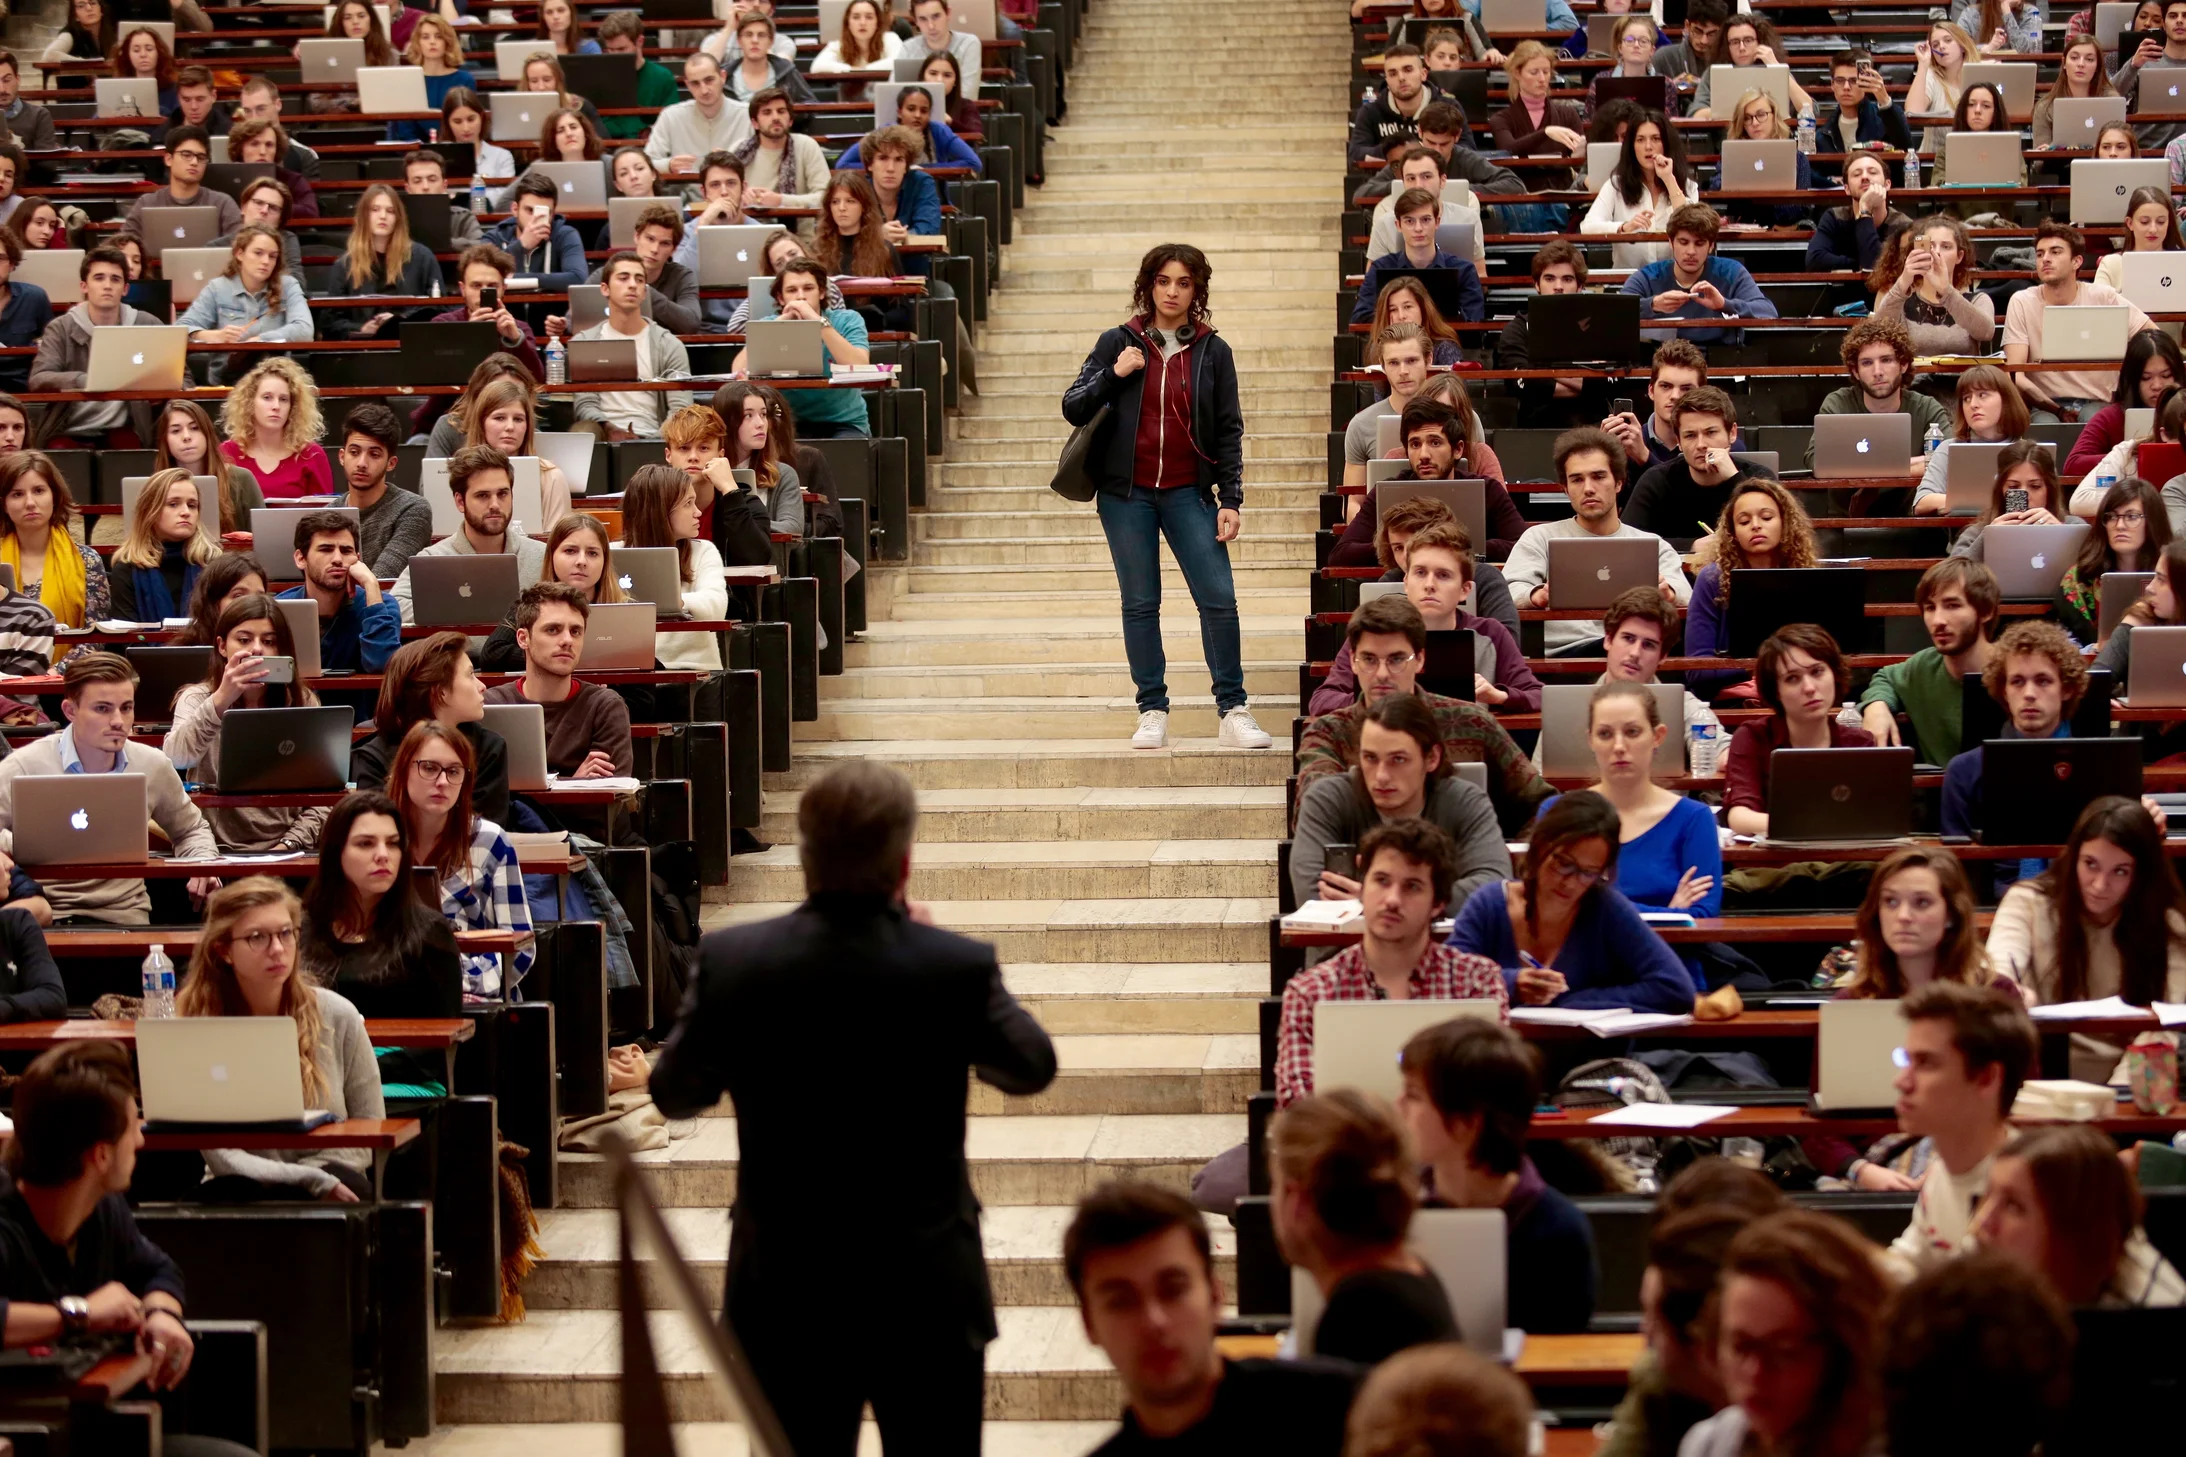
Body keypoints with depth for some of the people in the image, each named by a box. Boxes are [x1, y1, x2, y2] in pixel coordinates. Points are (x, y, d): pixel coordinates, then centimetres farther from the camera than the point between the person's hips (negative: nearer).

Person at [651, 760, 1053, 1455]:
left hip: (787, 1297, 1)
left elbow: (674, 1093, 3)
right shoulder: (957, 966, -15)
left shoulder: (731, 962, -12)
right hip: (927, 1294, -1)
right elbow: (1032, 1067, 4)